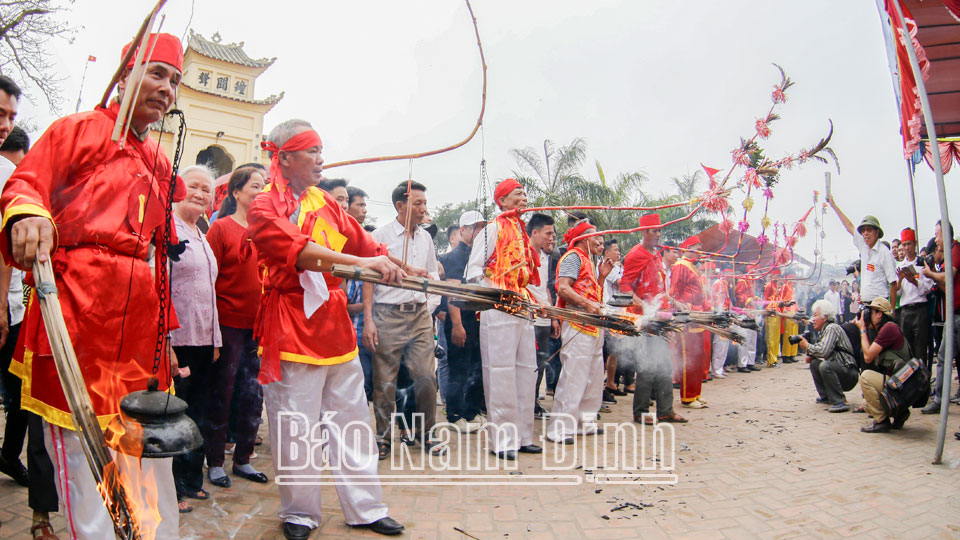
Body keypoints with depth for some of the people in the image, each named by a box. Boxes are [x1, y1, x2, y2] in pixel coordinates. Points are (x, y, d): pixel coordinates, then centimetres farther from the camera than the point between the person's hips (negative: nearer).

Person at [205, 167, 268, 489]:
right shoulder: (221, 228, -5)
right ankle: (214, 462, 21)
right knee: (222, 394, 7)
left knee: (254, 396, 10)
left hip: (259, 325, 5)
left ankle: (242, 459, 25)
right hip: (229, 324, -5)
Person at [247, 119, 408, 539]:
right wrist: (359, 263, -35)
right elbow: (299, 249, -24)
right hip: (292, 327, -6)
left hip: (335, 323, 6)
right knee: (296, 427, 2)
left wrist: (410, 272, 9)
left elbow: (364, 244, 14)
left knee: (352, 420, 11)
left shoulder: (326, 204, 14)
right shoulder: (266, 208, -6)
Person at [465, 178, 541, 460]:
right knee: (501, 374, -6)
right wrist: (496, 290, -19)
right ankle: (503, 440, 1)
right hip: (499, 308, -8)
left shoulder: (522, 233, 21)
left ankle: (522, 436, 19)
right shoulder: (493, 229, -2)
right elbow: (473, 270, -7)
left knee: (526, 372, 10)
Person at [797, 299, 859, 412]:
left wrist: (807, 346, -10)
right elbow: (822, 350, 20)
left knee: (825, 366, -31)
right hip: (838, 370, 10)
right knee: (814, 363, 5)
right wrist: (810, 354, -1)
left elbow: (824, 351, -26)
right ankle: (826, 397, 11)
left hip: (849, 374, -10)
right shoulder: (825, 330, 16)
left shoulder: (832, 328, -14)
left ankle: (840, 402, -24)